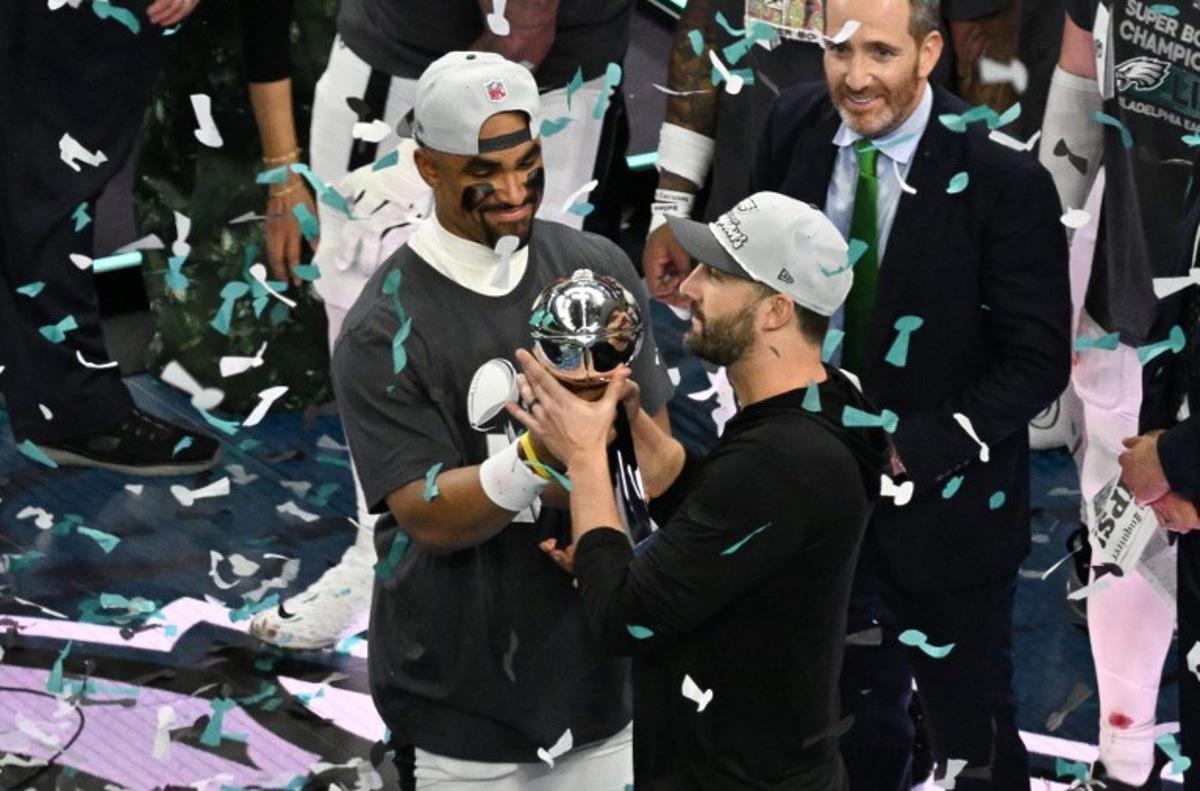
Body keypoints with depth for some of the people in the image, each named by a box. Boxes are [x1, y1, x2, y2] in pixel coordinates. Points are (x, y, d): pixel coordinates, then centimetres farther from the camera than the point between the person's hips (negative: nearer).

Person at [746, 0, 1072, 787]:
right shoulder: (795, 125, -6)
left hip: (943, 511, -4)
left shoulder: (1004, 181, -21)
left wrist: (909, 452, -22)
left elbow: (1039, 361, -17)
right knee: (854, 727, 24)